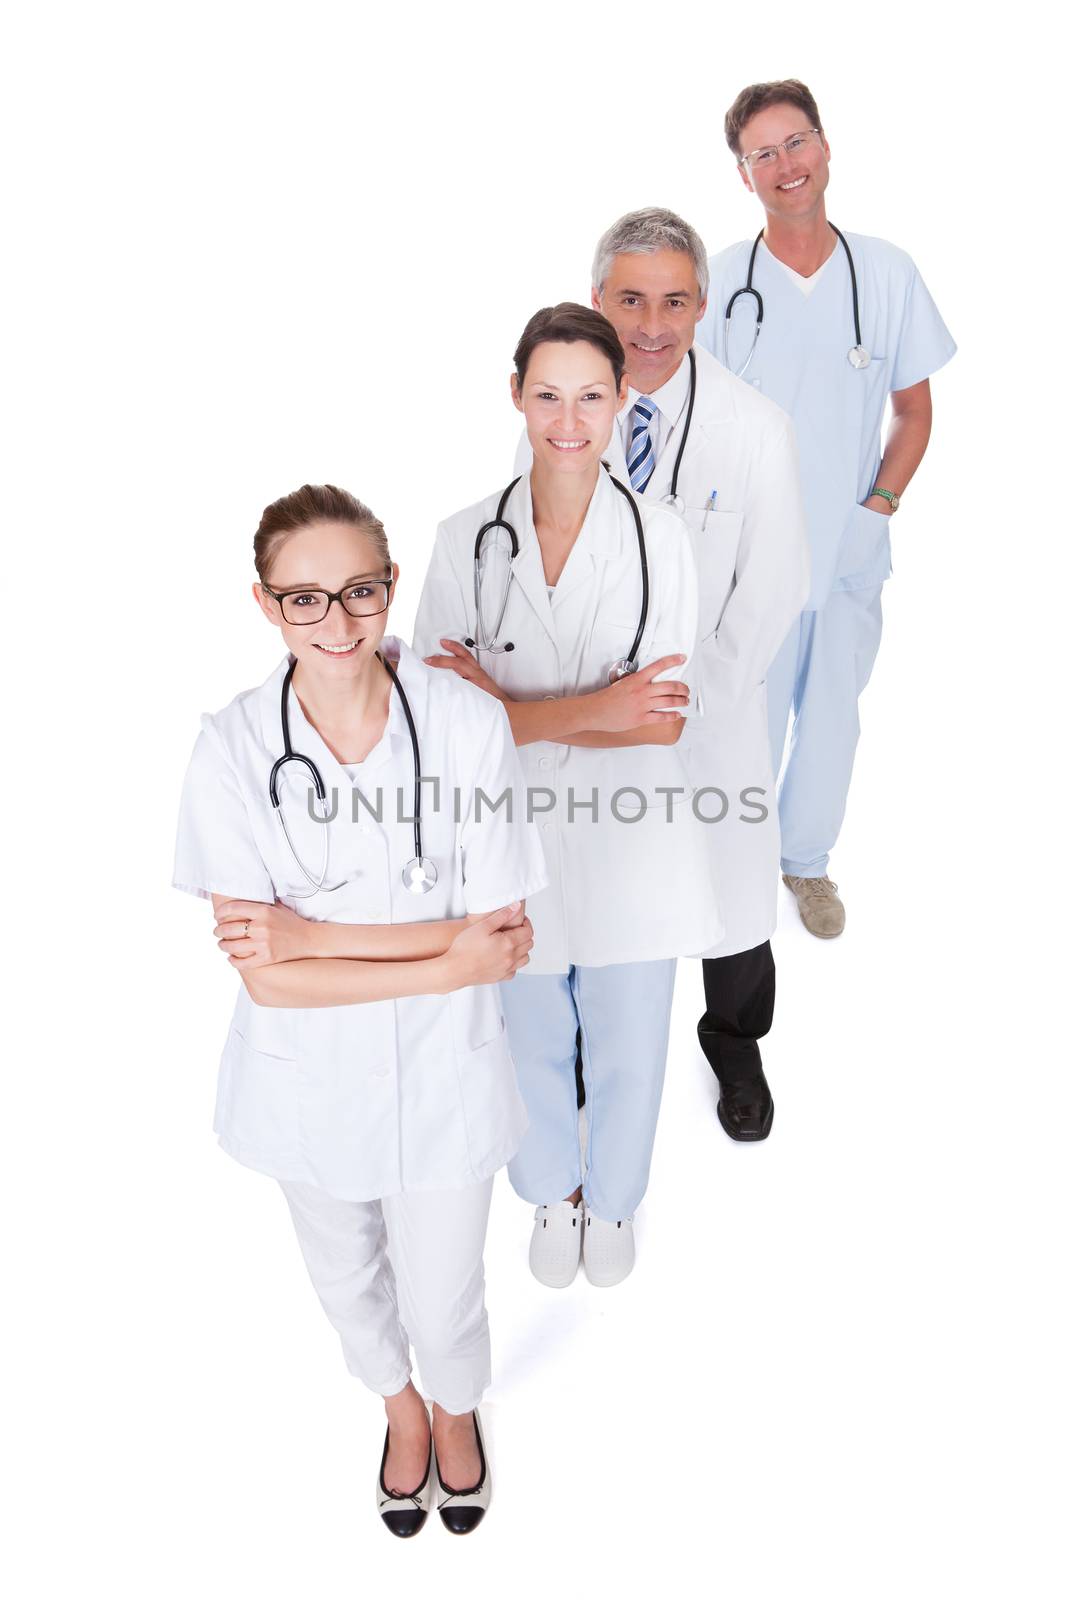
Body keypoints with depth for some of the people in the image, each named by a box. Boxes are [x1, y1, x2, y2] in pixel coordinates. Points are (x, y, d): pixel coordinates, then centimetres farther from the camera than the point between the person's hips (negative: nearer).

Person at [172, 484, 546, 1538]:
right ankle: (400, 1409, 62)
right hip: (311, 1081, 2)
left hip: (442, 1077, -1)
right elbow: (266, 977, -21)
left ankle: (456, 1409, 56)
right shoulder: (230, 751, -19)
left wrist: (316, 935, -23)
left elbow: (500, 932, -16)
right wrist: (451, 960, -26)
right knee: (346, 1280, 26)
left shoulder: (470, 723, -19)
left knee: (443, 1300, 17)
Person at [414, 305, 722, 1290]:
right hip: (515, 840, 1)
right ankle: (553, 1192, 50)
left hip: (631, 845, 0)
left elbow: (661, 722, -14)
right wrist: (590, 709, -21)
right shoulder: (467, 541, -7)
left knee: (627, 1051, 18)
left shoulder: (660, 539, -10)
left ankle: (612, 1198, 48)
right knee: (533, 1044, 21)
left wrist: (513, 711, -21)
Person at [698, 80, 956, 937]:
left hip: (851, 552, 2)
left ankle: (808, 858, 35)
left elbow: (913, 410, 6)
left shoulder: (888, 272, -1)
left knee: (832, 715, 13)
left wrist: (877, 510, -5)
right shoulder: (719, 280, -5)